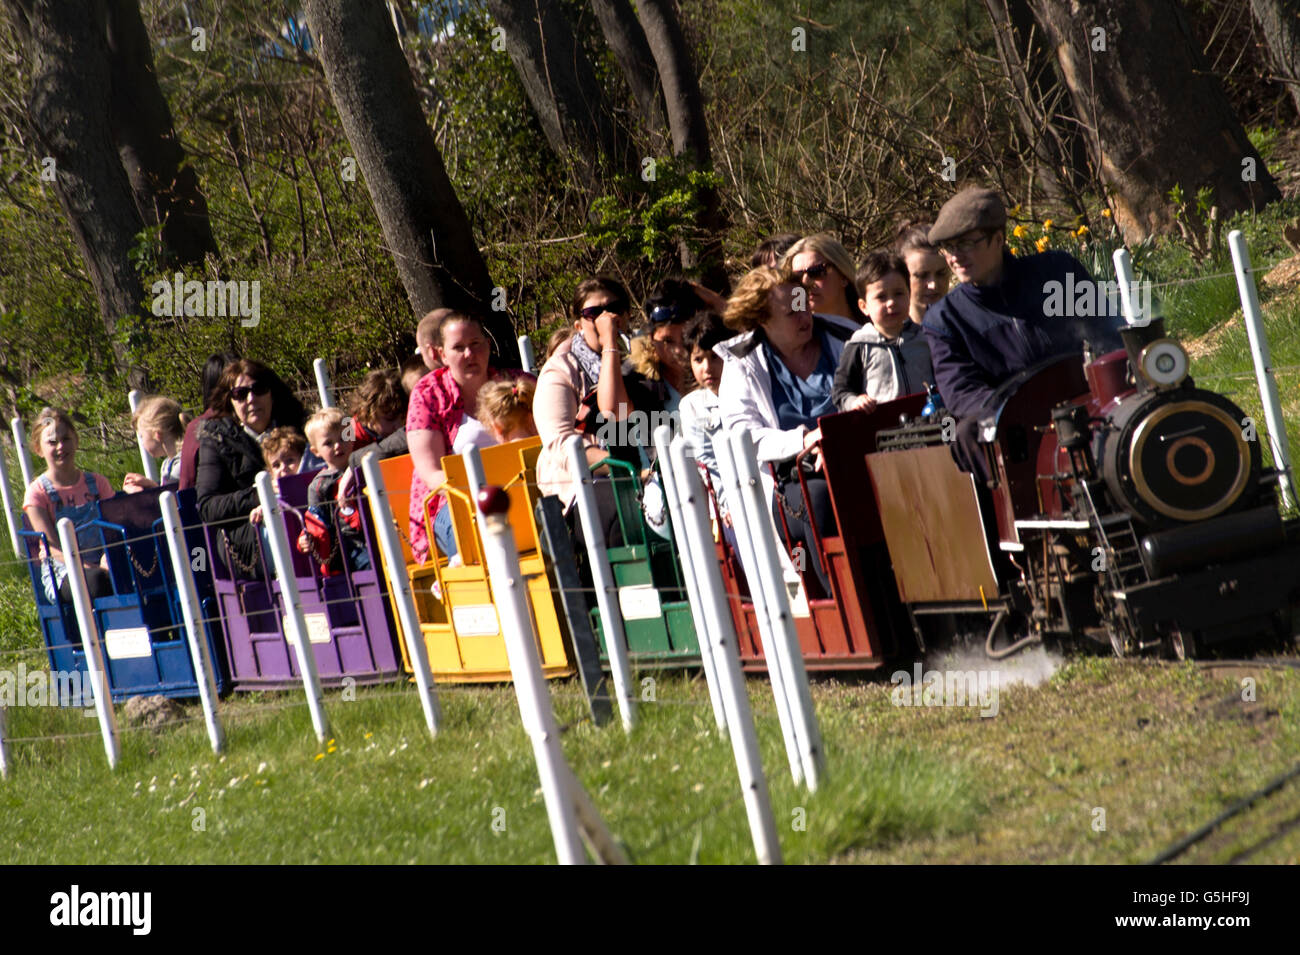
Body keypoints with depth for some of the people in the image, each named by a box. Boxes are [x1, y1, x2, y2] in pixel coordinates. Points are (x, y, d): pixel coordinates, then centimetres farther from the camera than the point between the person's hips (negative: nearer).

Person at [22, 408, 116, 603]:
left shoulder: (97, 483, 15)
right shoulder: (37, 492, 3)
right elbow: (54, 548, -5)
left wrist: (108, 558, -15)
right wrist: (92, 569, -21)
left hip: (101, 566, 3)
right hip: (61, 574, -3)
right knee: (98, 580, -39)